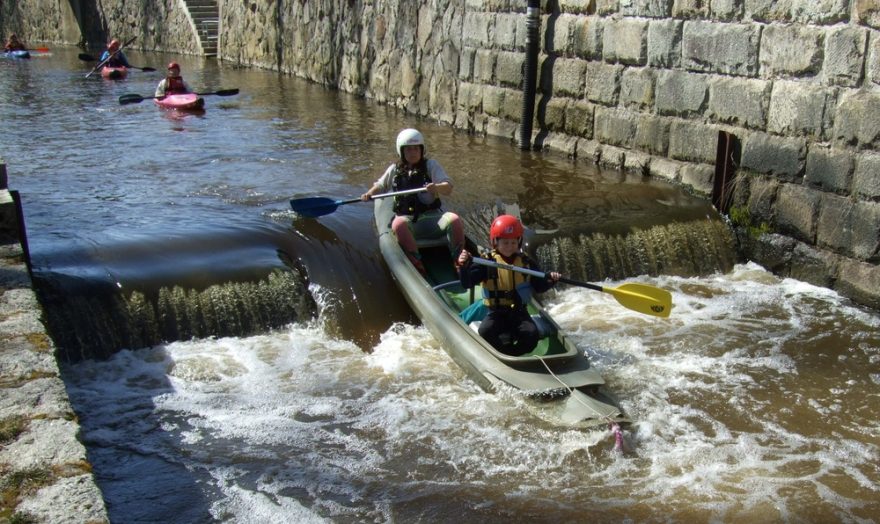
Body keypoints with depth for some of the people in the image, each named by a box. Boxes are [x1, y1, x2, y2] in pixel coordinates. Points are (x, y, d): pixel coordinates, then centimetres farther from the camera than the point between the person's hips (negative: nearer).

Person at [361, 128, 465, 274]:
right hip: (408, 219, 0)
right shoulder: (395, 169, 12)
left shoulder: (431, 165, 7)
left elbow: (448, 188, -4)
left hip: (432, 216, 0)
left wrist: (436, 187, -28)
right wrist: (369, 193, 5)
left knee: (454, 220, -31)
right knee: (398, 224, -37)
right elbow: (380, 185, 27)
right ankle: (417, 265, -30)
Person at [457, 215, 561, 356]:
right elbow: (467, 283, -13)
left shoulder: (526, 262, 6)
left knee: (532, 334, -26)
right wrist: (463, 266, -33)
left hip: (519, 312, 2)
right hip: (496, 312, -2)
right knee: (485, 332, -32)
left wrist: (550, 280, -10)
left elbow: (539, 286, 12)